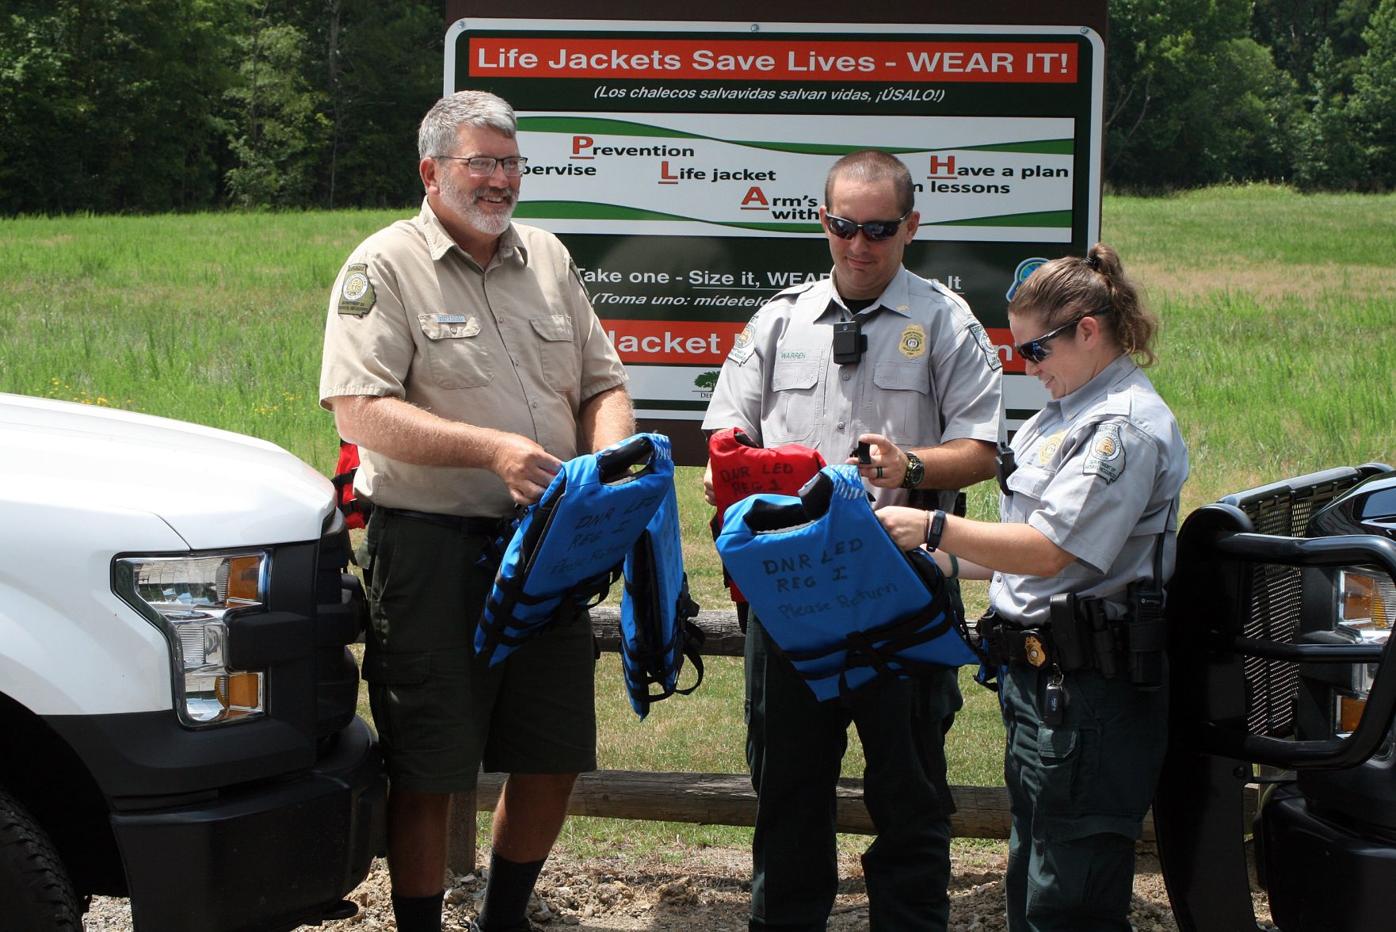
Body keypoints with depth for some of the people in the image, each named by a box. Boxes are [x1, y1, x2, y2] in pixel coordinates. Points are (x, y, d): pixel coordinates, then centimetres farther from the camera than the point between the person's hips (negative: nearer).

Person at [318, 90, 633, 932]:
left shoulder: (548, 259, 14)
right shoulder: (386, 267, -5)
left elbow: (603, 383, 18)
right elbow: (360, 412, -15)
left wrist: (610, 456, -4)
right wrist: (492, 448, -24)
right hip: (432, 552, -6)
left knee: (556, 757, 12)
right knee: (428, 771, -1)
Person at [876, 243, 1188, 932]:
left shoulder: (1126, 427, -15)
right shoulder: (1069, 413, 17)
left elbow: (1048, 551, -21)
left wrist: (934, 529, -16)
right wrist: (942, 563, 17)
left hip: (1087, 689, -11)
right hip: (1040, 678, 11)